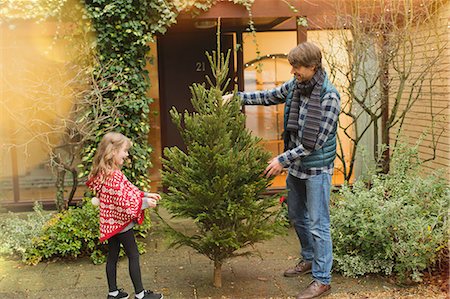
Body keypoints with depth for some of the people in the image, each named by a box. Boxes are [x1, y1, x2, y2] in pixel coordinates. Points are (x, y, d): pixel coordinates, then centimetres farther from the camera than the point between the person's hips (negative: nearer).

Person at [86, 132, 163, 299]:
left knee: (112, 256, 16)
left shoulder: (103, 173, 4)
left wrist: (146, 194, 5)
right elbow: (126, 203, -26)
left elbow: (128, 192, 11)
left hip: (110, 223, 9)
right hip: (121, 222, -9)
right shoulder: (115, 176, -26)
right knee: (133, 256, 4)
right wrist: (146, 203, -14)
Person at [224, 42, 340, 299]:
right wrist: (236, 97, 8)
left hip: (317, 167, -8)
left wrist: (283, 159, -20)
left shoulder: (329, 97, -21)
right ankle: (309, 259, 41)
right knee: (297, 216, 21)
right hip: (296, 164, 8)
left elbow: (316, 141, -22)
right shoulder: (295, 86, 1)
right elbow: (268, 97, 17)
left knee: (318, 224, -1)